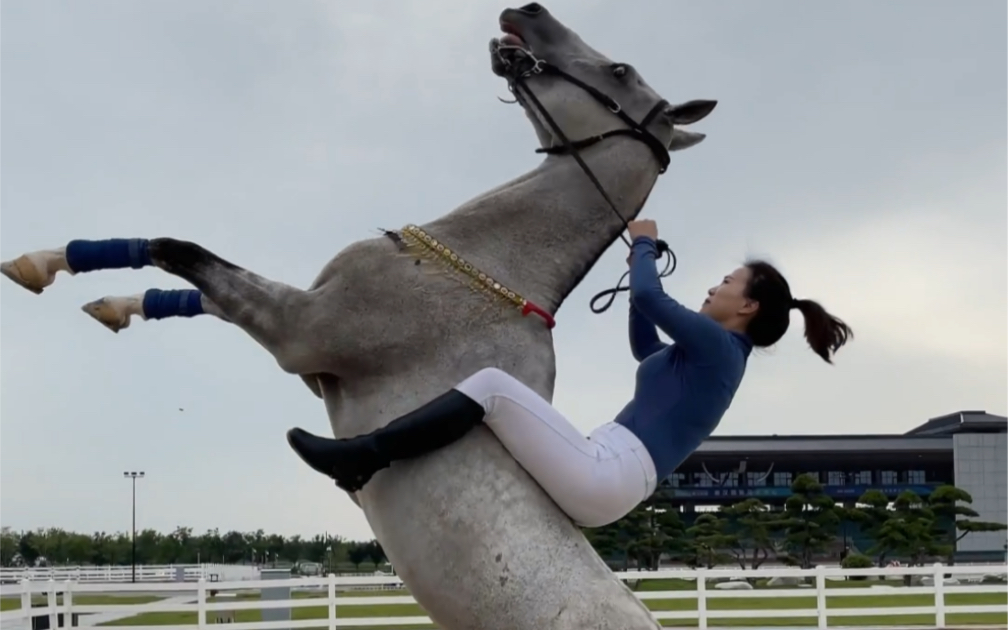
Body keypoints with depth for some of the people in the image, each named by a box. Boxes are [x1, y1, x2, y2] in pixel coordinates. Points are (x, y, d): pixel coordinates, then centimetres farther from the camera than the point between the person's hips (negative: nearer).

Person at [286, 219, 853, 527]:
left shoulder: (718, 346, -4)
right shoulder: (710, 355, 23)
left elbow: (648, 297, -13)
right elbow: (645, 346, 39)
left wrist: (645, 246, 8)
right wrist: (641, 259, 34)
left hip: (604, 476, -10)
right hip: (603, 488, 10)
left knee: (493, 385, -16)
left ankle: (361, 458, -19)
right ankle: (373, 467, 15)